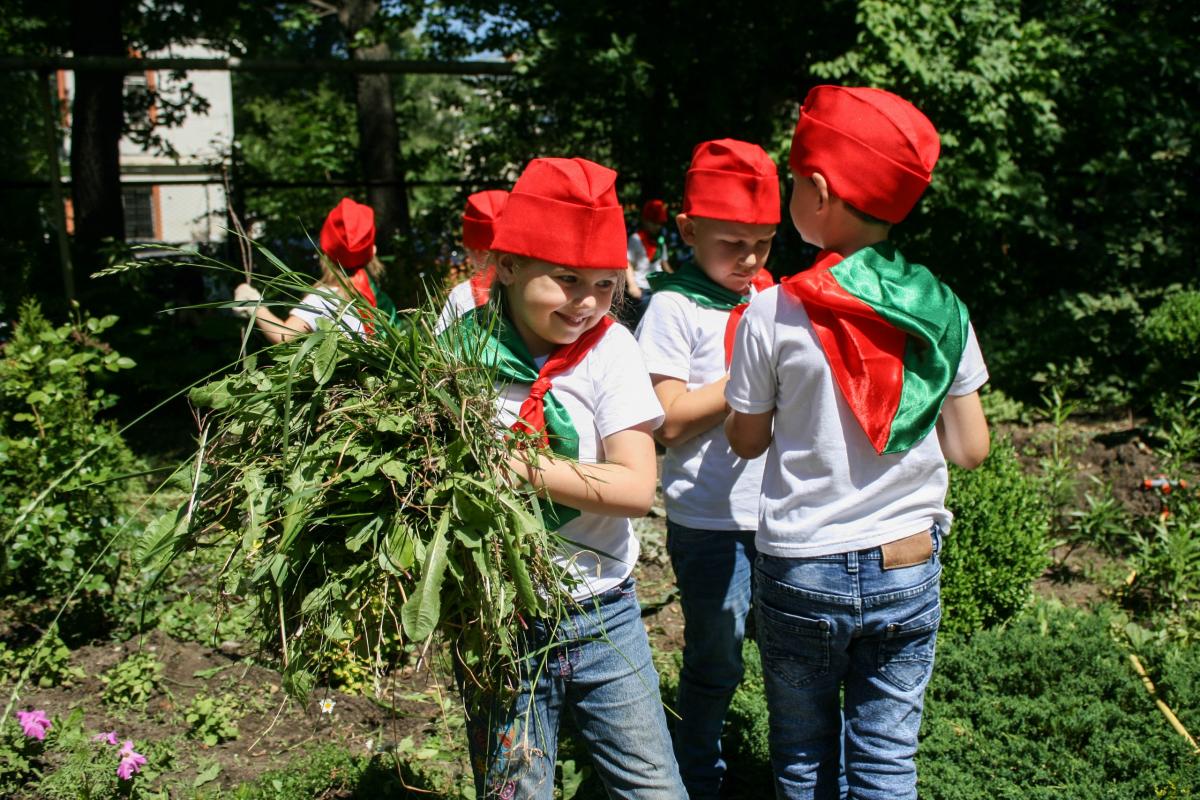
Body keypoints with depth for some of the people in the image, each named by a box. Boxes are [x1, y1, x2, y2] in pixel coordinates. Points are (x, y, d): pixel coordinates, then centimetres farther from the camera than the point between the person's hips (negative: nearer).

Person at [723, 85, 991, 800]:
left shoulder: (775, 313, -14)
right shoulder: (942, 309, -5)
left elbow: (748, 440, -2)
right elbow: (971, 448, -1)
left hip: (801, 573, -2)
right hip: (909, 568, 2)